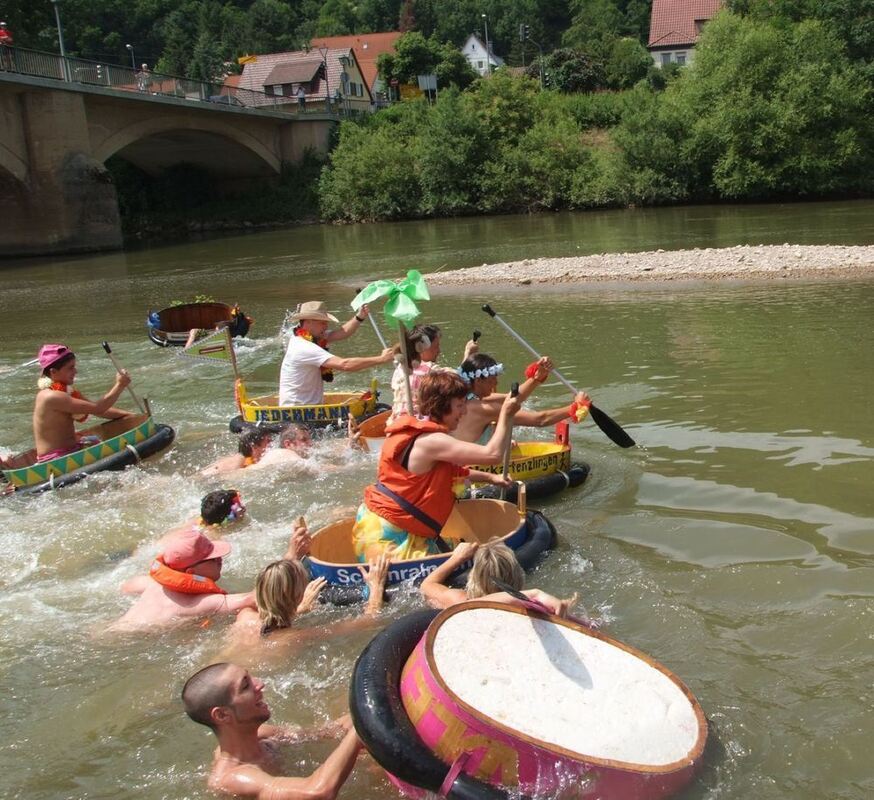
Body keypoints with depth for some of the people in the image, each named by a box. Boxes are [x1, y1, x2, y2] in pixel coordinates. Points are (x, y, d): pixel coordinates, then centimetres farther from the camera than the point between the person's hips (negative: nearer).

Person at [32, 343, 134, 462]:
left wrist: (129, 415, -2)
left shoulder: (67, 391, 10)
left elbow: (101, 411, 8)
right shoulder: (51, 397, -20)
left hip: (71, 450, 10)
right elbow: (96, 409, -22)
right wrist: (119, 386, -16)